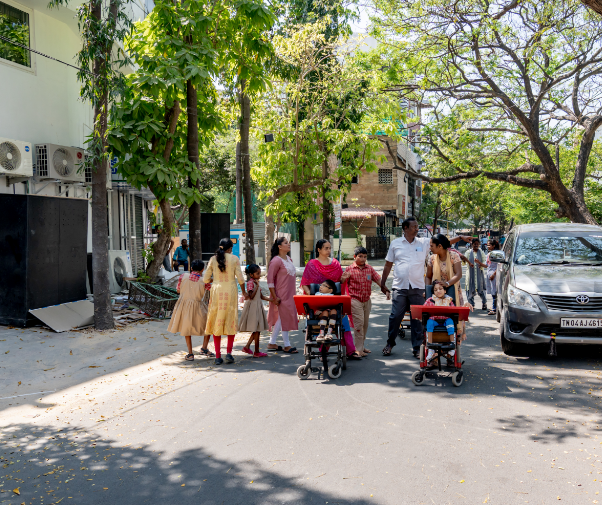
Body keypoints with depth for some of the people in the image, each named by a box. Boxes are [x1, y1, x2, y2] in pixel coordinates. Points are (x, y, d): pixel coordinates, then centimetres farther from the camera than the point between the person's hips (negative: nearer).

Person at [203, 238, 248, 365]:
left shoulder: (213, 259, 2)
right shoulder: (234, 259, -2)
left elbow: (205, 279, 3)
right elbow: (240, 278, -2)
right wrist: (244, 292, 13)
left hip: (216, 291, 1)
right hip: (230, 291, -1)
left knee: (217, 322, 7)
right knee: (231, 322, 11)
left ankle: (218, 356, 6)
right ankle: (229, 352, -1)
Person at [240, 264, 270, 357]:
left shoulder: (256, 282, 13)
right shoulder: (250, 283, -14)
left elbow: (261, 296, 18)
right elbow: (251, 296, -23)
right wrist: (257, 286, -23)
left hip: (258, 307, 9)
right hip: (252, 307, -9)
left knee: (256, 330, 12)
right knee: (256, 330, -4)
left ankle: (247, 347, 19)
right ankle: (256, 352, 3)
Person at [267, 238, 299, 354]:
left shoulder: (289, 259, 13)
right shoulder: (276, 261, -14)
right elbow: (270, 279, -16)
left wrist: (293, 292, 17)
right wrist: (274, 297, -17)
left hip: (289, 295, 9)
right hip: (281, 296, -9)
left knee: (280, 319, 12)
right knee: (284, 318, -3)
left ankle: (272, 344, 21)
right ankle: (287, 346, 6)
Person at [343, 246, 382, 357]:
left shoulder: (369, 269, 8)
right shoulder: (350, 269, -4)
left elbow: (378, 280, 6)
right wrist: (343, 278, -22)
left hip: (367, 300, 5)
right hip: (355, 300, -5)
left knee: (365, 323, 12)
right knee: (359, 323, -9)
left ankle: (361, 345, 25)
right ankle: (358, 349, -3)